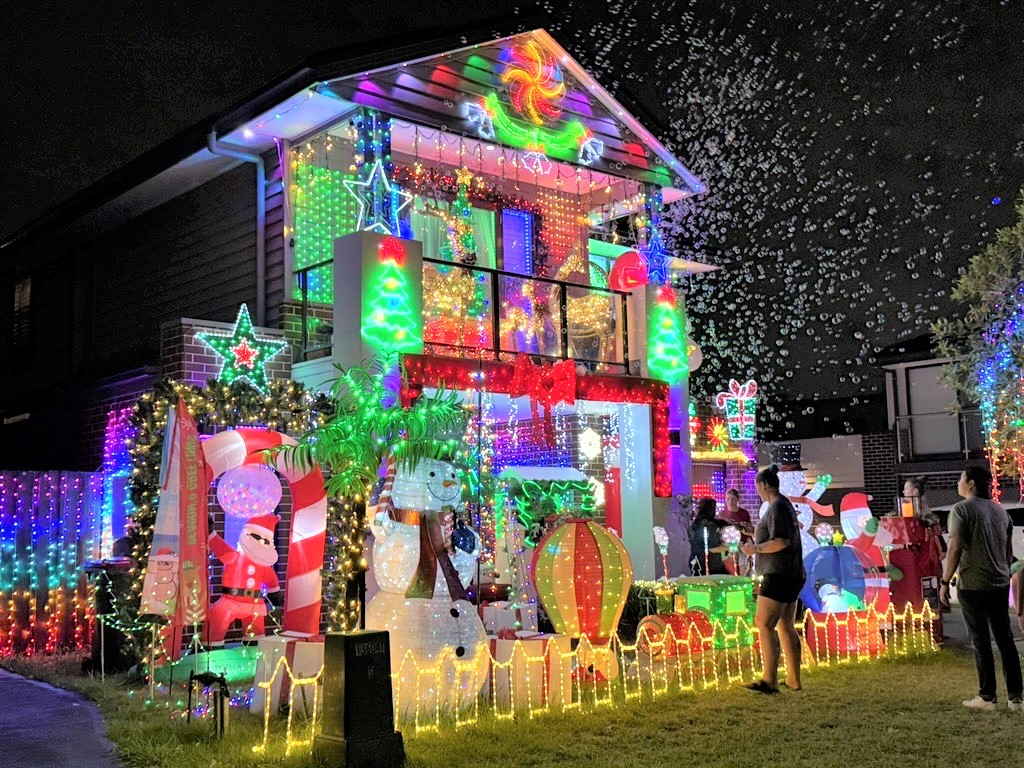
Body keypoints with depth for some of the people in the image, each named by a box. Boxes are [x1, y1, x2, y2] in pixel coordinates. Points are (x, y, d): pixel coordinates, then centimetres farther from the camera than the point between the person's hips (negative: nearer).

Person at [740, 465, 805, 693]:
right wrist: (755, 534, 31)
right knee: (786, 626, 14)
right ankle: (793, 680, 18)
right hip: (792, 575, 11)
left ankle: (769, 680, -19)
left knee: (764, 624, -14)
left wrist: (756, 549, -14)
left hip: (779, 575, -11)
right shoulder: (786, 505, 17)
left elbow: (781, 543, -23)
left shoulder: (776, 508, -14)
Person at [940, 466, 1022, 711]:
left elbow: (955, 548, -15)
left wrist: (945, 582, -10)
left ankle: (987, 697, 5)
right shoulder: (1000, 510, 11)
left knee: (981, 641, 0)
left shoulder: (961, 509, -9)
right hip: (1000, 584, 6)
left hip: (973, 585, -6)